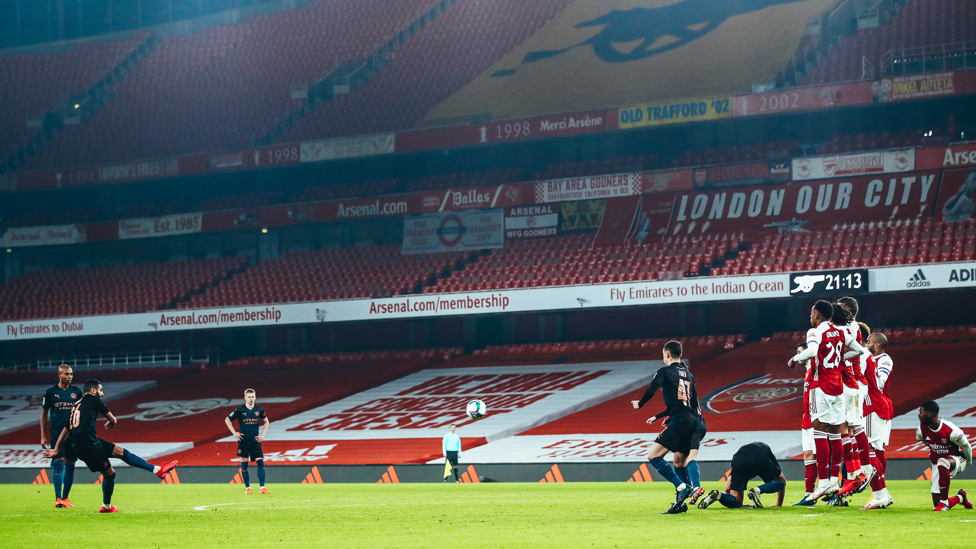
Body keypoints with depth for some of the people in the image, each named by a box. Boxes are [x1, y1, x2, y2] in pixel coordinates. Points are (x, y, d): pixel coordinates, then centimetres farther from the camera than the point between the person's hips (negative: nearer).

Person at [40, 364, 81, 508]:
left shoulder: (76, 392, 6)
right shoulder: (50, 392, 1)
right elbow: (44, 413, 7)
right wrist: (43, 436, 4)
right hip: (56, 433, -3)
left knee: (70, 466, 5)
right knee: (59, 464, -11)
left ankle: (65, 498, 15)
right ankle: (58, 499, -12)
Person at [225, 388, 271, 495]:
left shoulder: (259, 410, 3)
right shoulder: (240, 410, -4)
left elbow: (266, 422, 19)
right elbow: (227, 420, 7)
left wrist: (263, 434, 8)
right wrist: (234, 433, 1)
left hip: (255, 441, 1)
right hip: (243, 441, -1)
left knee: (260, 462, -8)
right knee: (244, 464, 1)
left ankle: (262, 488, -7)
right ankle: (247, 488, 11)